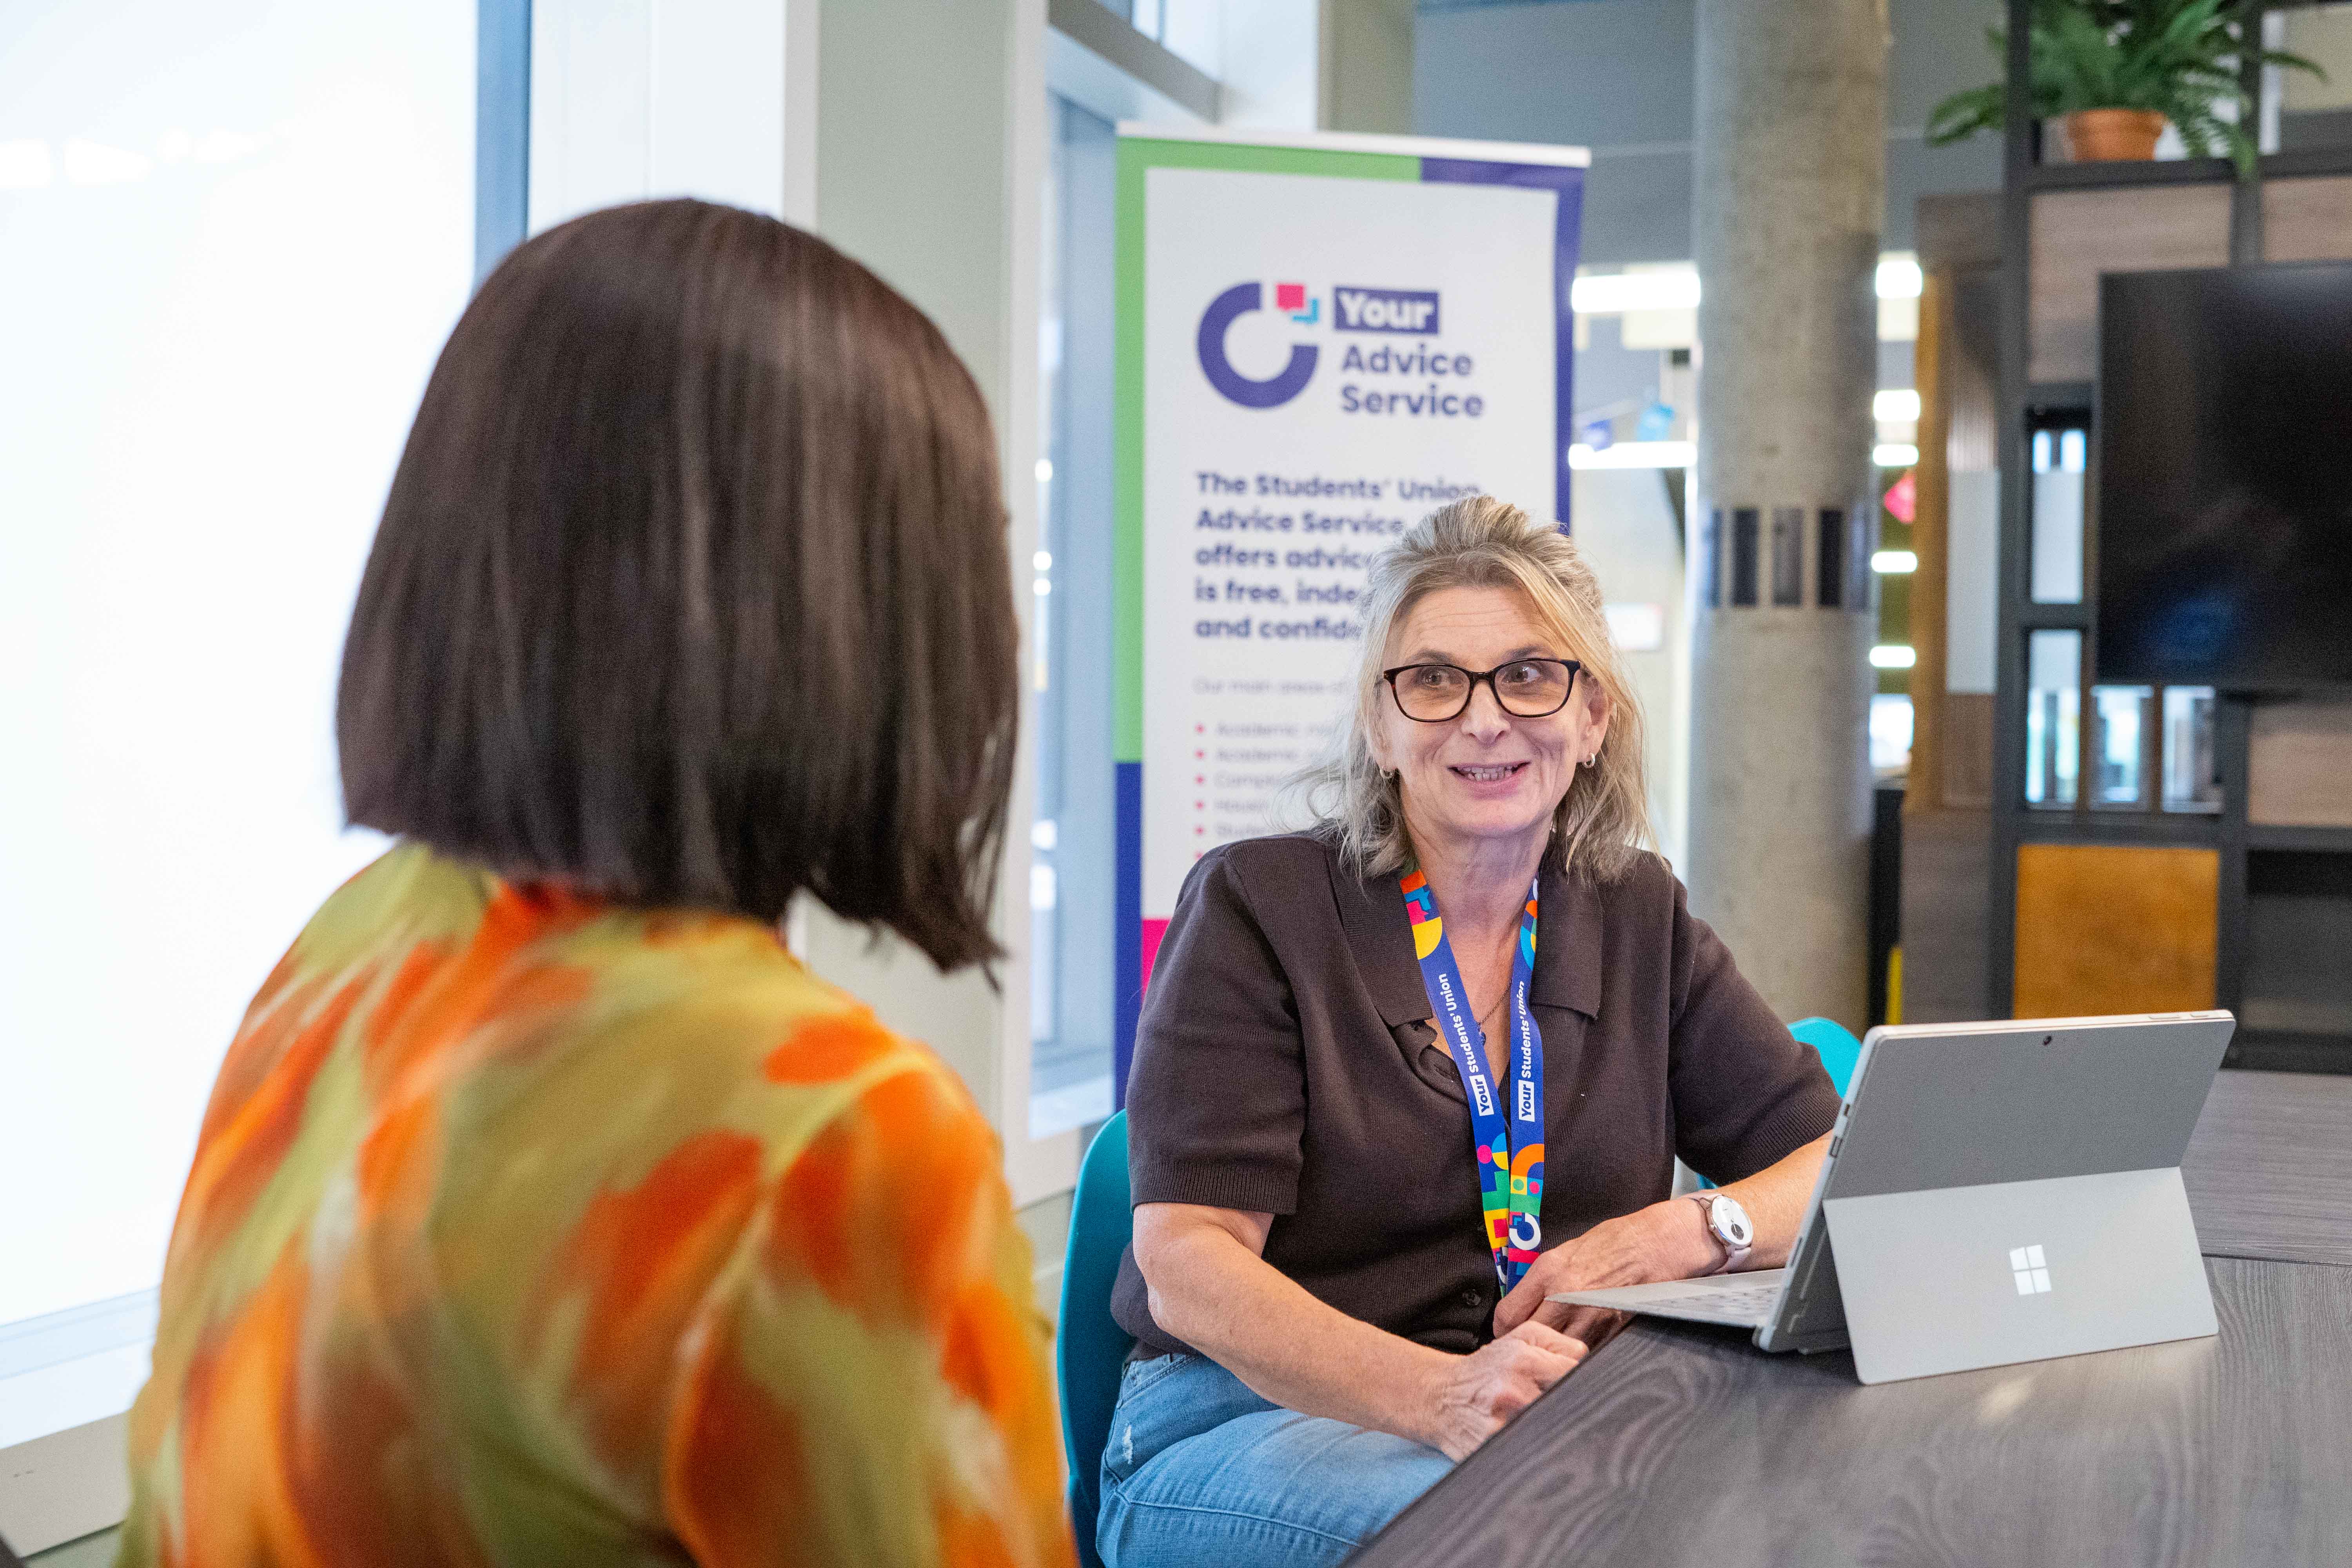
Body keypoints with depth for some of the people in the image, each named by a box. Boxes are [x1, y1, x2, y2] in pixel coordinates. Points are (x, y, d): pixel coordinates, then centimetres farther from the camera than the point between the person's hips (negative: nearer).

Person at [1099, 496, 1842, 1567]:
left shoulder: (1637, 918, 10)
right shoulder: (1258, 910, -3)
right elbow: (1187, 1267, -12)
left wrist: (1685, 1232, -13)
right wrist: (1437, 1396, -31)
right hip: (1252, 1422, -4)